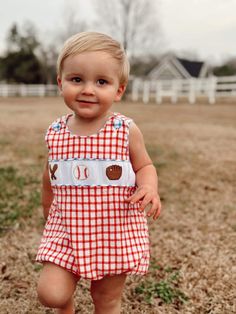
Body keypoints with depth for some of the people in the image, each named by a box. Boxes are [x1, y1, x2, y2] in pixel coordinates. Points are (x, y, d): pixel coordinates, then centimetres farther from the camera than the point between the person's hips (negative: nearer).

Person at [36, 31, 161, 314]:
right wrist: (48, 215, 23)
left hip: (117, 230, -1)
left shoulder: (127, 131, -11)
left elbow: (144, 166, 0)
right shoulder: (55, 133, -3)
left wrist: (149, 188, -22)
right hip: (66, 227, 2)